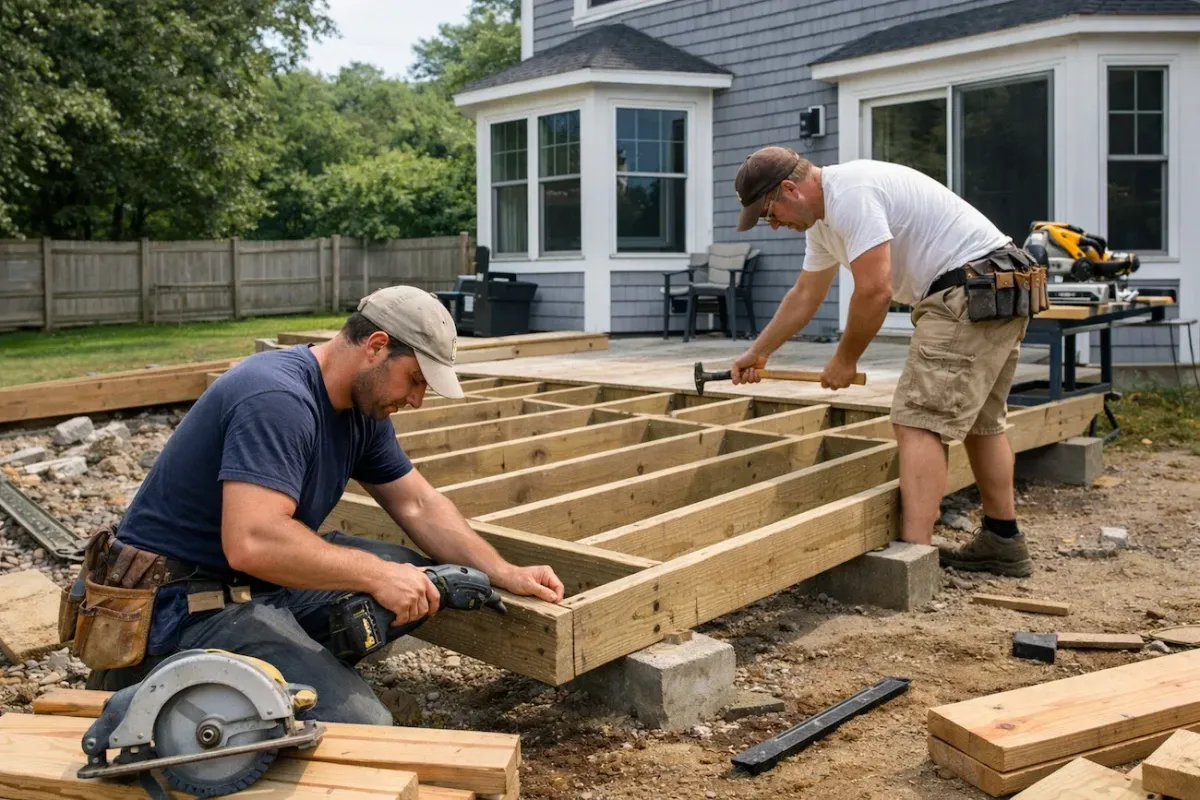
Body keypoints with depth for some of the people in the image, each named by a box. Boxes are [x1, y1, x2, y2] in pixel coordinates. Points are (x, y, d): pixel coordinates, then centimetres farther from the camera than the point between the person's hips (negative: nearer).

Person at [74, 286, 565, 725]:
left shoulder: (362, 407, 5)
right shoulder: (278, 398, -25)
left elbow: (418, 504, 12)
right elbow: (252, 544, -35)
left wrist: (503, 573, 3)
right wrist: (377, 574, -28)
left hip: (263, 579, 9)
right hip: (181, 602, -9)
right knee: (361, 727, -21)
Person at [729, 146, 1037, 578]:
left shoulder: (849, 193, -17)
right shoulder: (822, 216, 16)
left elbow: (874, 291, -21)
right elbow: (804, 295, 28)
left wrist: (845, 359, -6)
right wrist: (757, 352, 35)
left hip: (972, 291, -11)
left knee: (919, 421, -14)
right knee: (978, 420, 20)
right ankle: (1002, 541, 29)